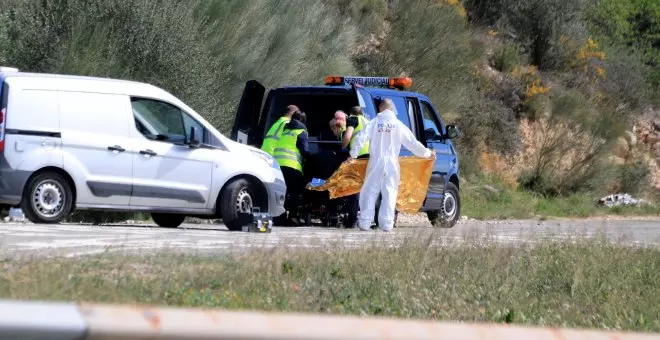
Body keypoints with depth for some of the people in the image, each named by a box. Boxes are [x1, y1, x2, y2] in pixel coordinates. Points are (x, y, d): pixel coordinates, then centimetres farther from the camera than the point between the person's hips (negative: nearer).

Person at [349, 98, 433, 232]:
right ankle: (386, 223, -3)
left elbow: (361, 139, -9)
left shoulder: (374, 123, 0)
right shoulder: (398, 125, 3)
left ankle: (365, 222, 3)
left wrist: (353, 155, 0)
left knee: (370, 192, 5)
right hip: (392, 163, 0)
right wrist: (427, 153, 19)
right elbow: (413, 143, 6)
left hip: (375, 163, 0)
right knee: (389, 193, 3)